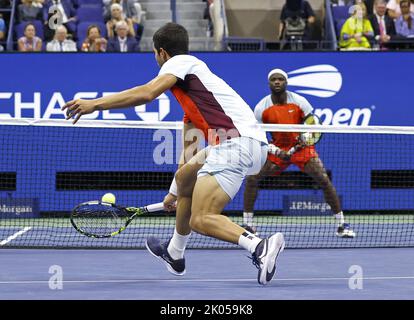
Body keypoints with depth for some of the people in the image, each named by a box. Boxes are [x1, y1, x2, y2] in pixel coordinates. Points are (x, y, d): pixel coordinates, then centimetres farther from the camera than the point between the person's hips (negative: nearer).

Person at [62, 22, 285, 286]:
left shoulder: (180, 62, 4)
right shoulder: (190, 85, 33)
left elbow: (147, 93, -16)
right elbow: (189, 147, 38)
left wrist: (95, 104, -15)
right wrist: (174, 192, 43)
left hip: (237, 143, -10)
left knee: (200, 220, -18)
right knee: (185, 176, 30)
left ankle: (260, 246, -38)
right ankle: (174, 255, 44)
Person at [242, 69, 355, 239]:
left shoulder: (299, 101, -11)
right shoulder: (261, 108, -9)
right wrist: (277, 151, -21)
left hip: (302, 147, -1)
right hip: (277, 149, 1)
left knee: (324, 179, -17)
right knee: (252, 177, -16)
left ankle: (342, 225, -6)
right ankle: (247, 225, -4)